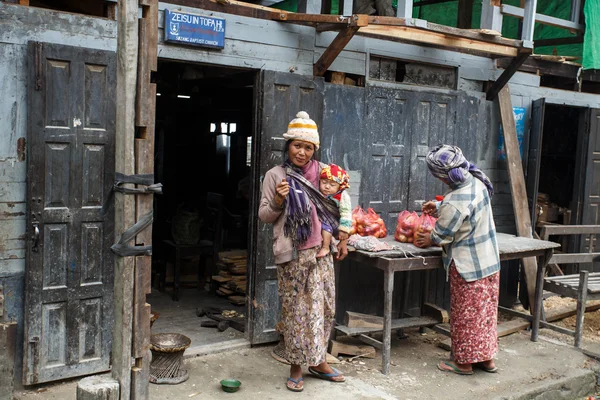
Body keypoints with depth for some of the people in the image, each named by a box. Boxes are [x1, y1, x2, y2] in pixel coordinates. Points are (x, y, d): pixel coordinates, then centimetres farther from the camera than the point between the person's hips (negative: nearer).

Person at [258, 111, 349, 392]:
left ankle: (318, 361, 27)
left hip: (321, 252, 4)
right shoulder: (275, 175, -4)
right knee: (296, 309, 2)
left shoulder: (322, 171, 4)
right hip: (293, 255, -3)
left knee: (324, 306, 10)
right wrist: (278, 201, -19)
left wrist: (343, 239, 13)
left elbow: (337, 208, 15)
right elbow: (264, 215, 0)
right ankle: (296, 366, 17)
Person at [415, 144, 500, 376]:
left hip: (467, 266, -8)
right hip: (489, 260, 8)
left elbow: (441, 235, -14)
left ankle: (464, 362, 20)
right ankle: (487, 358, 29)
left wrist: (427, 240, 5)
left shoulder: (455, 202, -28)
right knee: (485, 311, 17)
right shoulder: (476, 181, -2)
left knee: (465, 314, 7)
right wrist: (439, 207, 14)